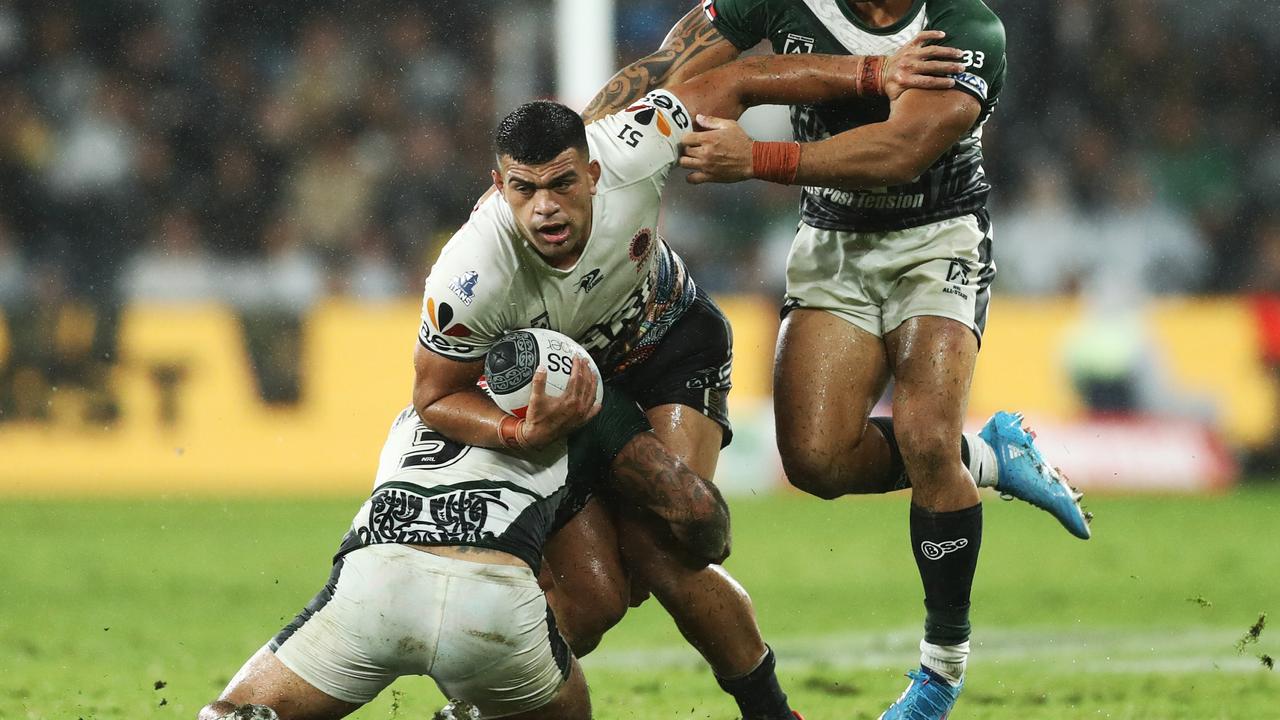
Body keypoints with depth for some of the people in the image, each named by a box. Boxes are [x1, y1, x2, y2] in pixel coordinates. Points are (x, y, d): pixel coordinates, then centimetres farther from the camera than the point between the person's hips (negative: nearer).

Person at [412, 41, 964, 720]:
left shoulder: (627, 157, -34)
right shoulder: (468, 281, -37)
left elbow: (731, 84, -18)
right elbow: (436, 396, -20)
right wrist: (518, 431, -39)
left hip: (670, 346, 1)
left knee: (662, 558, -19)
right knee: (593, 596, -14)